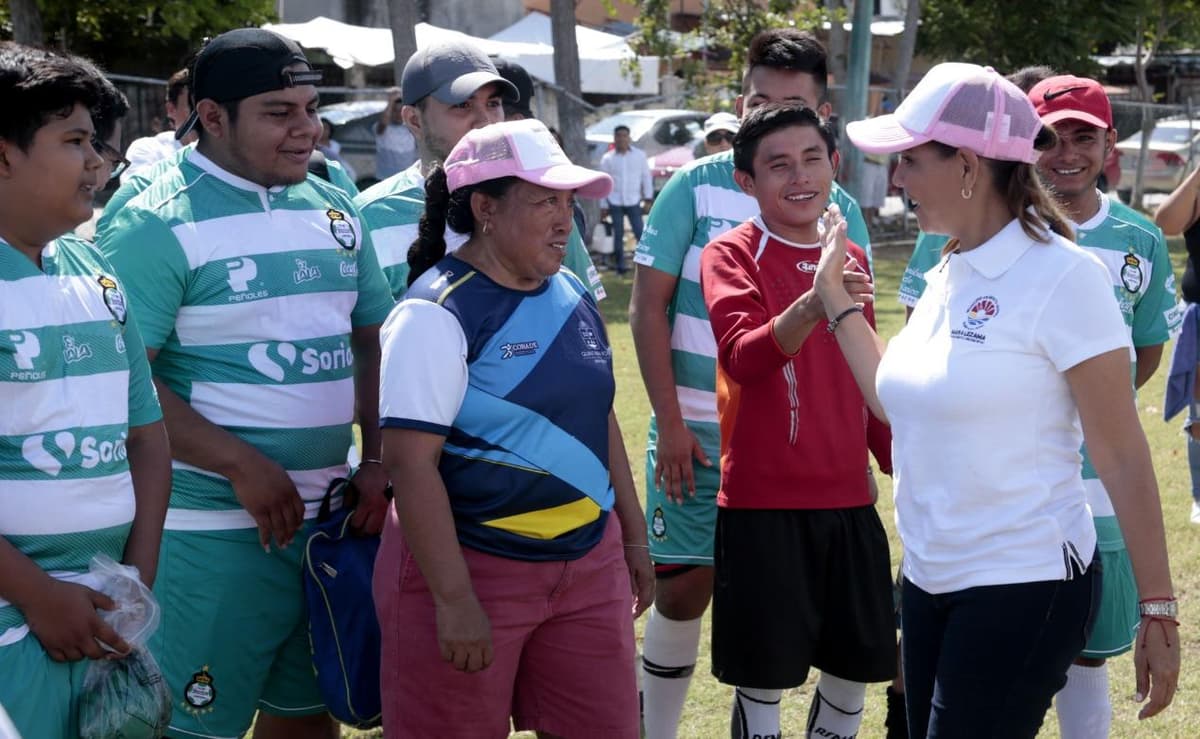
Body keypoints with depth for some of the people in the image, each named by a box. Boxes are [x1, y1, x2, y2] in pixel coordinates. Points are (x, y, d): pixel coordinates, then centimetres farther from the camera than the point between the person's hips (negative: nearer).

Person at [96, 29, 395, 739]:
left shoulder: (336, 209, 10)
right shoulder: (161, 224, -10)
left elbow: (373, 341, 16)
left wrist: (378, 461, 3)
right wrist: (241, 466, -20)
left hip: (334, 518, 6)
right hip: (217, 530, -6)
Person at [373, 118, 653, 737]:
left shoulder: (573, 295, 7)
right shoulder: (438, 313, -15)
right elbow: (410, 462, -20)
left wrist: (633, 534, 18)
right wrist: (453, 600, -22)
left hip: (589, 563, 7)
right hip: (470, 567, -7)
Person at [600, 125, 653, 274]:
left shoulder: (639, 155, 0)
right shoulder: (607, 158, 1)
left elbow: (646, 176, 6)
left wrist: (648, 197, 3)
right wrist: (603, 206, 5)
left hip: (634, 201, -1)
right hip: (615, 202, 1)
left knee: (640, 234, -6)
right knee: (618, 235, 7)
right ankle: (620, 266, 14)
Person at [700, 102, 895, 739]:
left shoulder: (850, 260, 11)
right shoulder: (731, 254, -6)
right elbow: (744, 358, -24)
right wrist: (810, 307, -41)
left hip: (848, 498, 5)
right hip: (763, 500, -5)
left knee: (854, 670, 12)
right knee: (764, 682, 1)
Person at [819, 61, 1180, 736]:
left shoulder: (1061, 277, -15)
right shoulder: (947, 278, 8)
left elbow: (1123, 456, -13)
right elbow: (898, 403, 18)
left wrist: (1159, 610, -12)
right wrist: (834, 295, 19)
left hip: (1024, 587, -8)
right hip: (932, 581, 8)